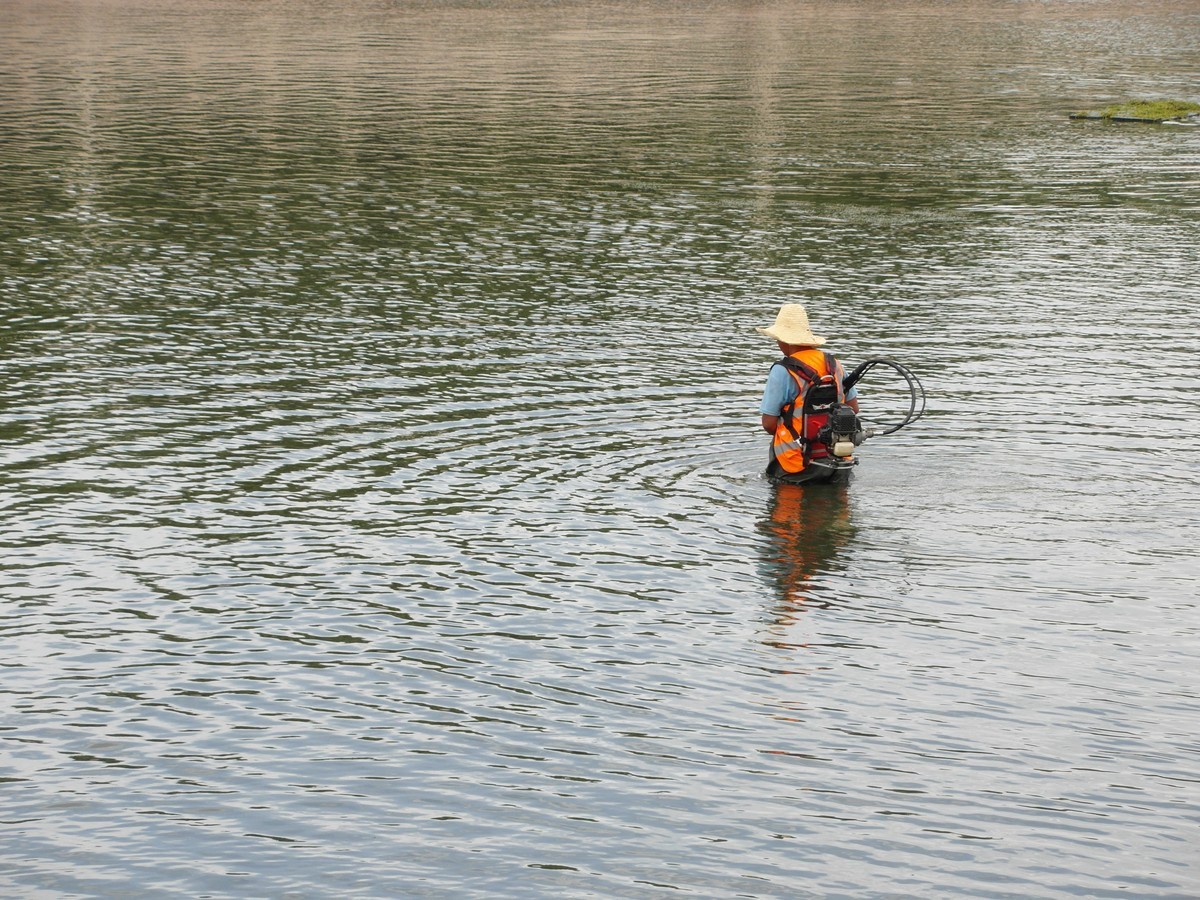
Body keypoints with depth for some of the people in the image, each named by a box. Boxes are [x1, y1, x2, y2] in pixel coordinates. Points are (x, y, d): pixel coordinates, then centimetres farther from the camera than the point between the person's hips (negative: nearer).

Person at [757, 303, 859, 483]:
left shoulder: (782, 372, -11)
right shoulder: (835, 365, 7)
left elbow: (768, 423, -9)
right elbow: (853, 408, 15)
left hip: (797, 462, -5)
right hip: (836, 459, 5)